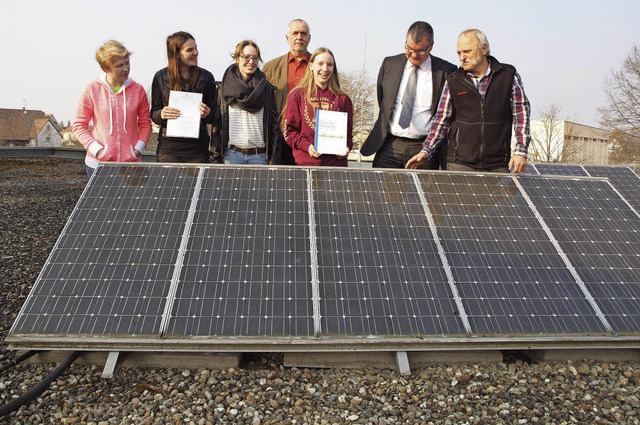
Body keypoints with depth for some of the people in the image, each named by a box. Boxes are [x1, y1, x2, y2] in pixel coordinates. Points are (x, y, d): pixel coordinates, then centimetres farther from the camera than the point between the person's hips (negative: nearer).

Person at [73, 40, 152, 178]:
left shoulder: (137, 90, 1)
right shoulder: (92, 90, -3)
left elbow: (145, 124, 9)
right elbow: (79, 126, 2)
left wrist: (138, 148, -5)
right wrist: (96, 149, -11)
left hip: (131, 163, 1)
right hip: (98, 164, -1)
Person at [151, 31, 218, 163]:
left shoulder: (206, 77, 2)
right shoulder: (160, 78, 2)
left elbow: (214, 115, 6)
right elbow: (153, 114, 7)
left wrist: (207, 114, -16)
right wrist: (161, 114, -15)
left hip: (197, 148, 0)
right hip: (168, 148, 0)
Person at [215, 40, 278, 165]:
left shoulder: (266, 88, 7)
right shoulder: (226, 87, 6)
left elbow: (274, 121, 5)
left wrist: (273, 154, -2)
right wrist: (217, 150, -2)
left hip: (259, 154, 0)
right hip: (232, 153, 0)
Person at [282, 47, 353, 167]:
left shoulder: (342, 99, 13)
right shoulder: (297, 95, 8)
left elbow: (348, 132, 16)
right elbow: (289, 130, 4)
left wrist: (346, 147, -5)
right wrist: (307, 146, -12)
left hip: (336, 162, 2)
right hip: (305, 162, -2)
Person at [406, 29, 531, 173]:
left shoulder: (508, 75, 4)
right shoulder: (453, 81, 6)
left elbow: (522, 113, 5)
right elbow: (441, 119, 7)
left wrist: (521, 151, -3)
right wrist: (426, 151, -4)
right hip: (459, 164, 1)